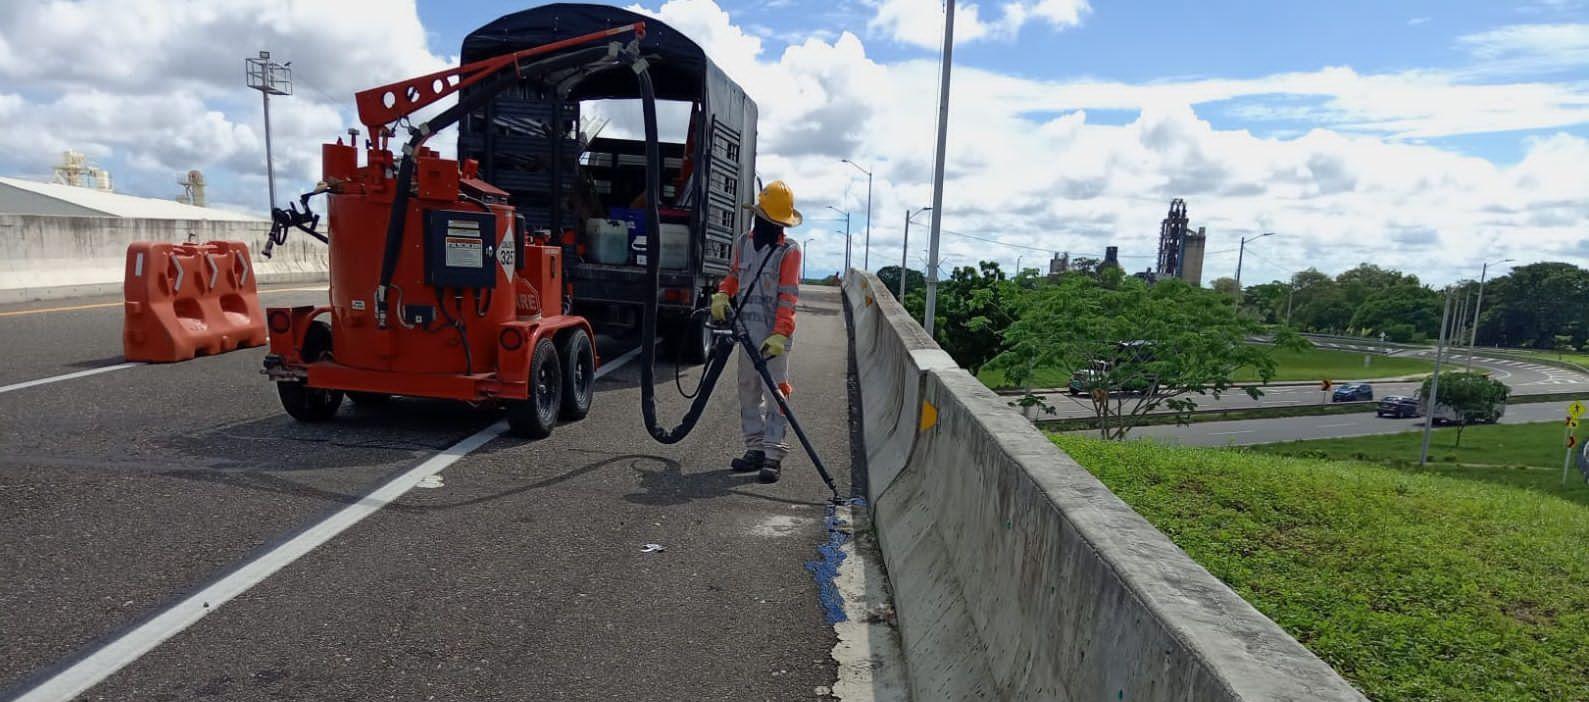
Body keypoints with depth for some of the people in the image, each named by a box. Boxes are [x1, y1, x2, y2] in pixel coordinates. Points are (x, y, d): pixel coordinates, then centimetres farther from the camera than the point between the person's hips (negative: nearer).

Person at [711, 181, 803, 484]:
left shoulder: (789, 251, -8)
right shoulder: (743, 243, 9)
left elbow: (788, 297, -14)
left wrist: (779, 335, -24)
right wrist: (722, 294, 4)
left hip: (774, 335, -6)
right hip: (747, 331, 6)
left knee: (775, 393, -7)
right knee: (748, 391, 11)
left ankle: (774, 455, -2)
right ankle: (755, 449, 22)